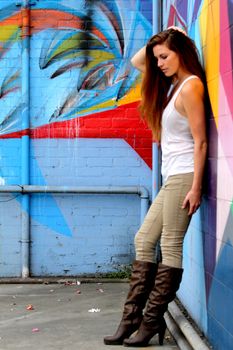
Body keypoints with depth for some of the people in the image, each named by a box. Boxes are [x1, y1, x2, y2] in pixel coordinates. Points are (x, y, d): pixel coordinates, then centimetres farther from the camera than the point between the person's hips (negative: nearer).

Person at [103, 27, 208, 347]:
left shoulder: (190, 85, -10)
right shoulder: (172, 84, 16)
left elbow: (200, 140, -14)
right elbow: (136, 62, 28)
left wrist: (195, 187, -18)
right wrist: (158, 43, 13)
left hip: (183, 176, -10)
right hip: (171, 178, 10)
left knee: (170, 247, -6)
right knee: (144, 241, 7)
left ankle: (152, 322, -2)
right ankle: (132, 318, 9)